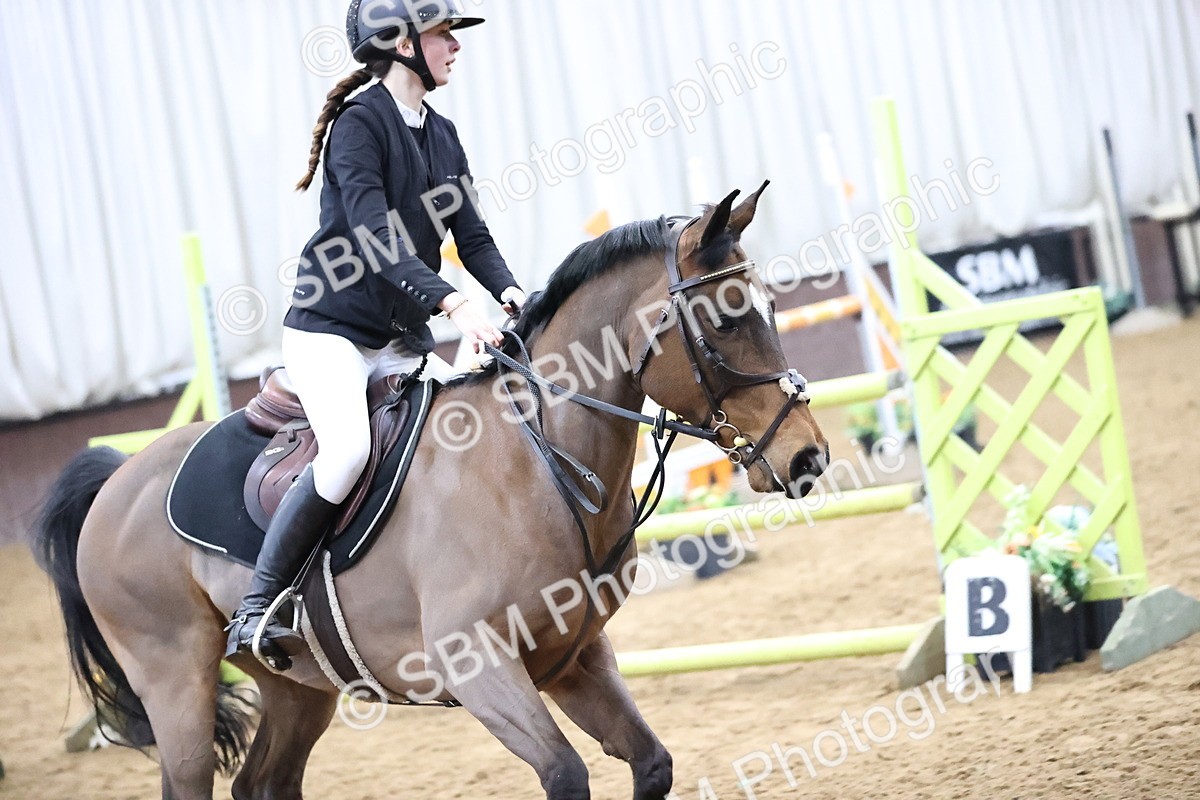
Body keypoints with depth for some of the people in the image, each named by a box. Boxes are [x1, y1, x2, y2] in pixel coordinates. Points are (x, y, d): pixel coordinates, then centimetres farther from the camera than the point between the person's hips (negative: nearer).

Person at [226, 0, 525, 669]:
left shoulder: (443, 135, 13)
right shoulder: (360, 122, -12)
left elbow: (472, 235, 9)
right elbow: (374, 237, -24)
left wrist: (510, 294, -12)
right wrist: (453, 304, -36)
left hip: (405, 343, 8)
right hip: (331, 330, -8)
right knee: (350, 447, -31)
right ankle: (256, 609, -19)